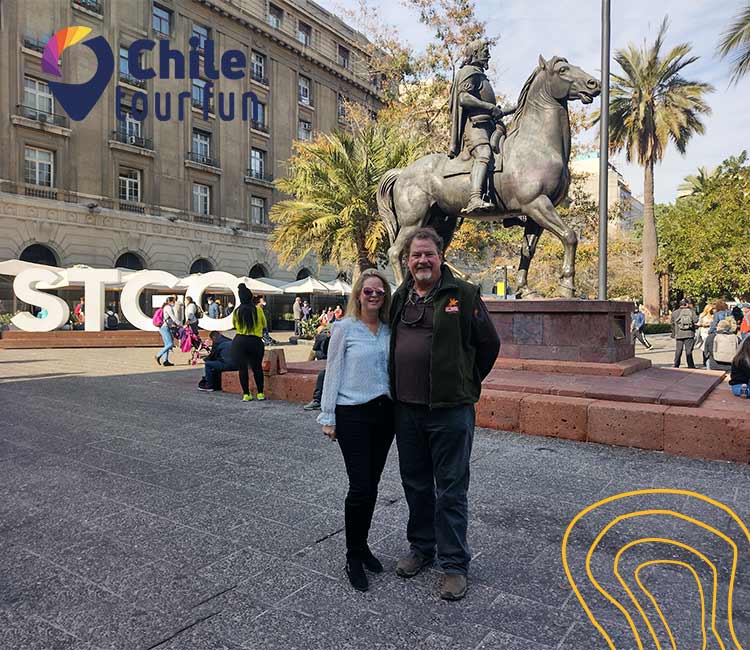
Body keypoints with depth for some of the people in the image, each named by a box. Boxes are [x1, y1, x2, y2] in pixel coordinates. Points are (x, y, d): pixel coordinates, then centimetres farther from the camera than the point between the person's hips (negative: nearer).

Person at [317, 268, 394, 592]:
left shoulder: (390, 330, 8)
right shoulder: (344, 328, -4)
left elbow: (394, 369, 13)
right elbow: (333, 372, -4)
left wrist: (397, 407, 7)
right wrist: (328, 417, -5)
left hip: (384, 413, 5)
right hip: (353, 414, -4)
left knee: (372, 484, 12)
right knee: (360, 487, -4)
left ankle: (362, 546, 30)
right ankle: (354, 557, 14)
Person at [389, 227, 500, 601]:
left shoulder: (463, 295, -7)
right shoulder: (400, 298, 10)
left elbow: (489, 344, -1)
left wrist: (467, 383, 5)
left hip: (450, 409, -5)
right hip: (407, 408, 6)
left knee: (451, 490, 4)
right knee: (415, 484, 18)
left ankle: (454, 564, 19)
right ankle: (421, 547, 36)